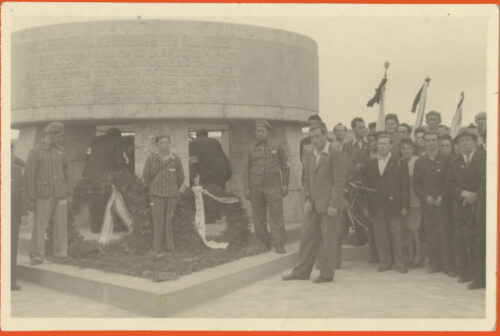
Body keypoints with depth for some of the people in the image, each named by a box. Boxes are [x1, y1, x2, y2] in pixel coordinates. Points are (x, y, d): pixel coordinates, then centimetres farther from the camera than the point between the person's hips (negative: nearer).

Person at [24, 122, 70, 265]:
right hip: (43, 196, -4)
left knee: (61, 225, 3)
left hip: (60, 195, 4)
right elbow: (29, 176, -3)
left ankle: (60, 254, 12)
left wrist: (67, 193, 17)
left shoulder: (61, 151, 10)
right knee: (40, 226, -5)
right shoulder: (35, 152, -3)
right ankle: (37, 256, 3)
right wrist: (32, 198, -7)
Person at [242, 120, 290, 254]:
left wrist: (285, 185, 0)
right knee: (259, 217, 5)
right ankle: (265, 242, 18)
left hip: (273, 186, -1)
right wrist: (246, 189, -3)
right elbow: (245, 169, 3)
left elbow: (285, 166, 6)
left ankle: (279, 245, -2)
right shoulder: (250, 148, 3)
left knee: (276, 215, -7)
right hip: (255, 187, 2)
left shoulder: (277, 146, 1)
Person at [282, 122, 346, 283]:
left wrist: (333, 204, -16)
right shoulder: (309, 156, 12)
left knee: (329, 240, 1)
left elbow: (339, 181, -11)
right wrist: (308, 198, 4)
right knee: (307, 236, 9)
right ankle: (301, 271, 18)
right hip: (314, 205, 6)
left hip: (329, 204, -6)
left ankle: (327, 274, 11)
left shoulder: (334, 154, -8)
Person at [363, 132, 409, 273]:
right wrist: (366, 206, 5)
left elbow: (405, 186, -1)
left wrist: (405, 206, -7)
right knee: (380, 236, 5)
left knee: (397, 236, -1)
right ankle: (385, 262, 15)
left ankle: (400, 263, 9)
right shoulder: (371, 164, 11)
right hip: (377, 206, 3)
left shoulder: (400, 163, 2)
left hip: (394, 205, -3)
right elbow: (367, 185, 10)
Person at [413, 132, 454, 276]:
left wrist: (442, 197, -10)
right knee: (430, 235, 0)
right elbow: (416, 184, 10)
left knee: (445, 234, -7)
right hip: (426, 203, 2)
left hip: (443, 203, -2)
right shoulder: (419, 162, 11)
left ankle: (448, 266, 0)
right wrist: (426, 197, -5)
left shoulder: (446, 160, 4)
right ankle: (434, 263, 10)